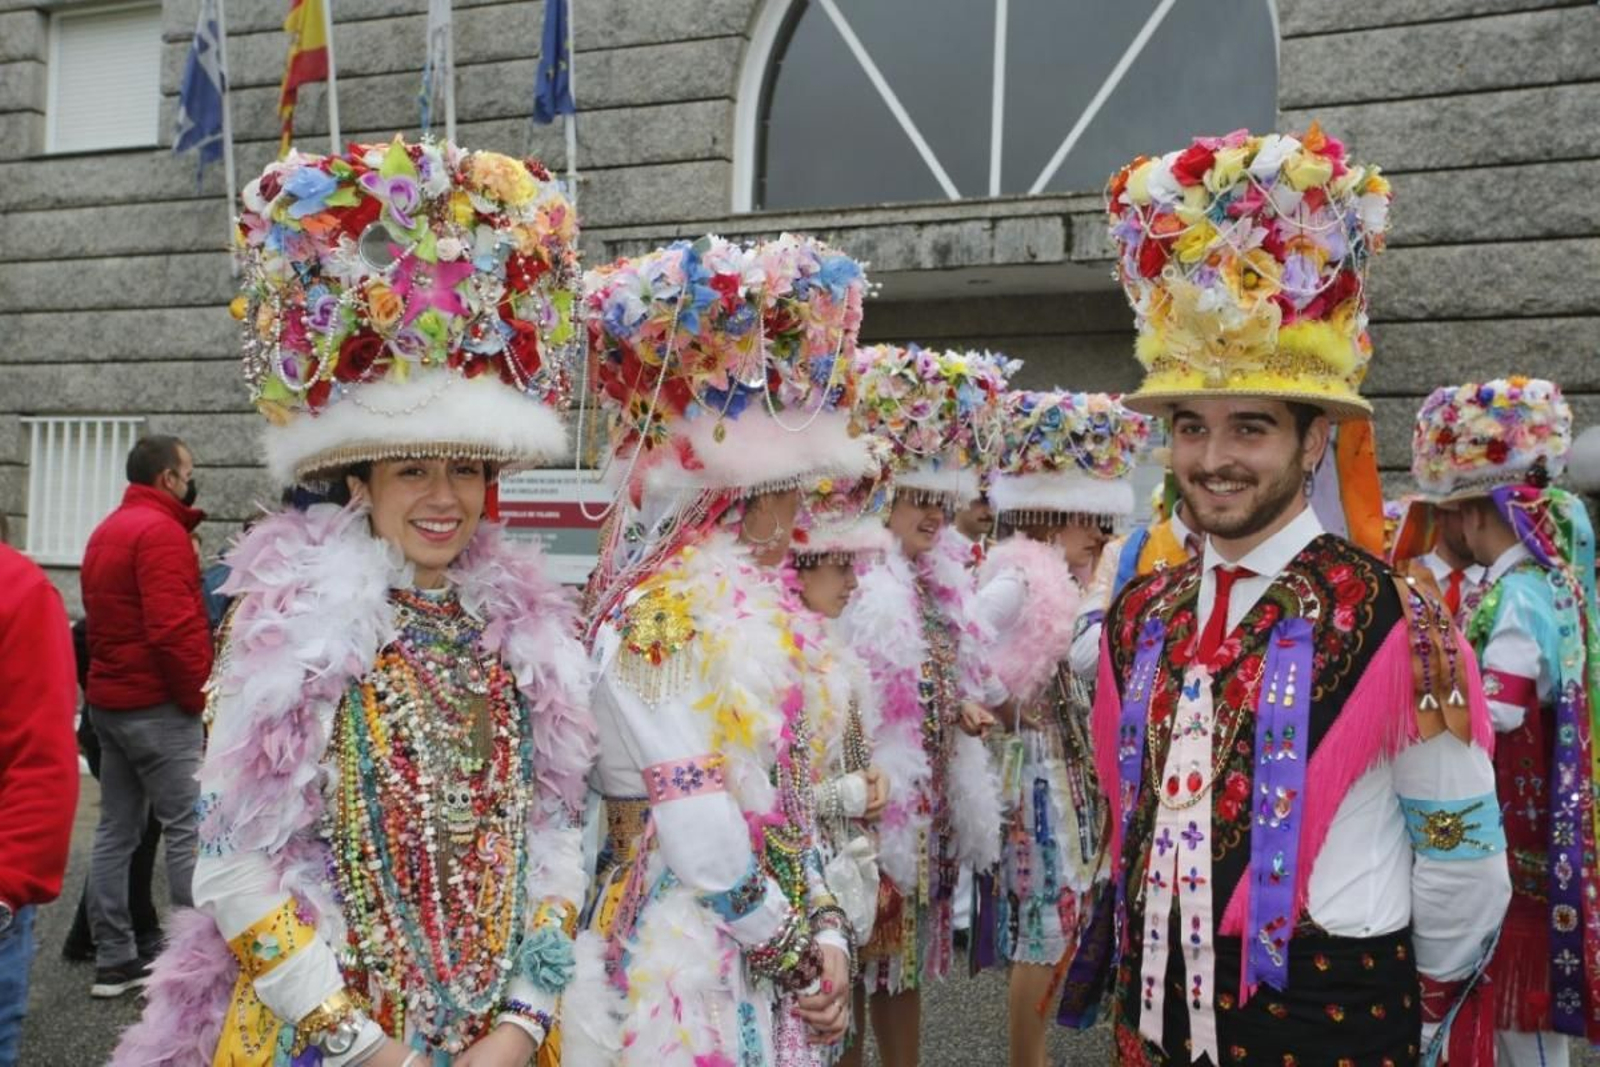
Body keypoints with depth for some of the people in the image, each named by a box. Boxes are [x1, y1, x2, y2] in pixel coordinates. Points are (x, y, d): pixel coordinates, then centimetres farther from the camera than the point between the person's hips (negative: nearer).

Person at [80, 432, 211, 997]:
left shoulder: (107, 530, 17)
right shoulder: (161, 531, -14)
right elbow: (173, 628, -23)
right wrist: (199, 699, -14)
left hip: (108, 700, 10)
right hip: (158, 705, -10)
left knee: (116, 830, 12)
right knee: (189, 830, -6)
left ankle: (115, 960, 18)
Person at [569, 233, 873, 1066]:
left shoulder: (757, 613, 9)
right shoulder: (659, 620, -17)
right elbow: (697, 832, -20)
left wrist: (824, 931, 0)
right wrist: (799, 952, -11)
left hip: (765, 963, 8)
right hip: (684, 964, -8)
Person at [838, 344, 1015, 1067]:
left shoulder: (942, 577, 11)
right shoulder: (854, 583, -16)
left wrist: (967, 710, 3)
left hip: (929, 800, 8)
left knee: (907, 954, 18)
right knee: (856, 960, 3)